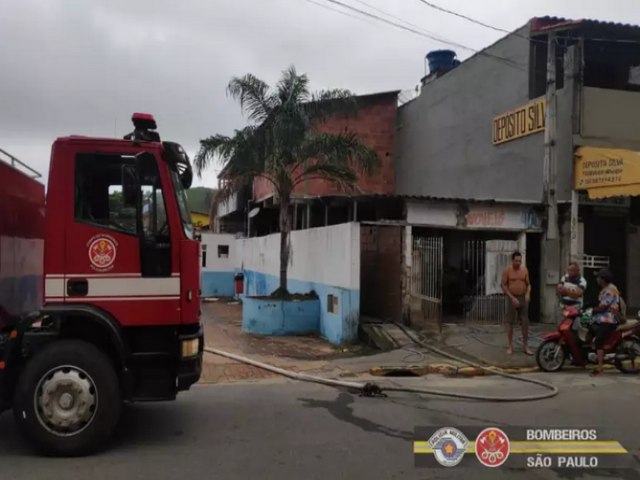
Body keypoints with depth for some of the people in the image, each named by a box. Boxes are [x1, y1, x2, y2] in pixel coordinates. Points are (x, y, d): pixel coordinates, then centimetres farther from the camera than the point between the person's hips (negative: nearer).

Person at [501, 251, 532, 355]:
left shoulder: (524, 269, 4)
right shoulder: (507, 270, -6)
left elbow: (528, 284, 11)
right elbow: (504, 285, -6)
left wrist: (528, 294, -8)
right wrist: (512, 298, -14)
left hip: (523, 298, 3)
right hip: (512, 298, -3)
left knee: (525, 323, 2)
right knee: (511, 323, 3)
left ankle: (525, 346, 10)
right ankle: (510, 346, 11)